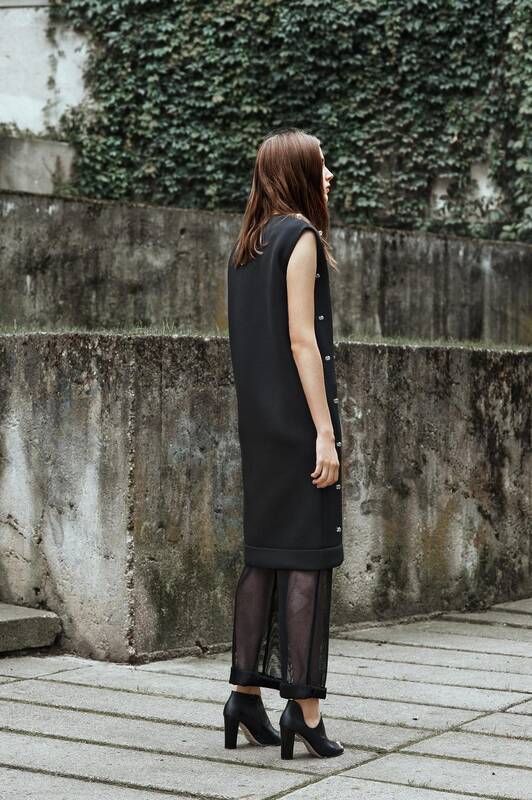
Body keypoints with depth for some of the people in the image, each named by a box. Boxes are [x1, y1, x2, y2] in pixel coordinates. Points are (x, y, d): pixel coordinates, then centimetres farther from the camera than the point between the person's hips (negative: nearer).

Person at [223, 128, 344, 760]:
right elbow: (301, 339, -15)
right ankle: (303, 708, -5)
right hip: (298, 416, -8)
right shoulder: (300, 234, -8)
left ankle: (246, 693, 16)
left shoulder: (246, 245, 16)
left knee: (265, 553, 12)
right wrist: (325, 431, -16)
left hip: (258, 420, 8)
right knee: (307, 555, -6)